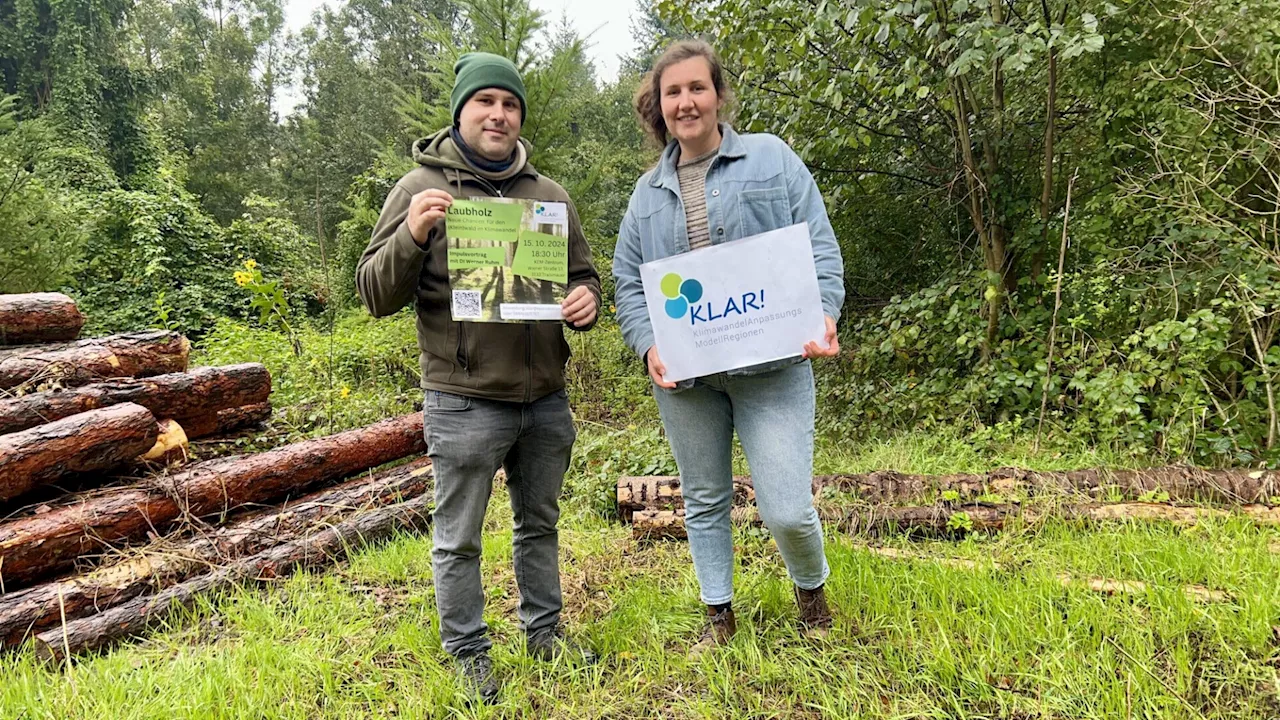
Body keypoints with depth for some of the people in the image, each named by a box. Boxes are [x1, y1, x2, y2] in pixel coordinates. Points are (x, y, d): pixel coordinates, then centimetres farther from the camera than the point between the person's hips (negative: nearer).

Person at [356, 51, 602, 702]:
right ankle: (467, 653, 28)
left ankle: (544, 631, 38)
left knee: (539, 523, 19)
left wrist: (586, 301, -7)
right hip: (464, 404, -4)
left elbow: (582, 275, 17)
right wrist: (413, 236, -23)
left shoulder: (549, 194, 9)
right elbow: (375, 294, -5)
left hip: (546, 401, 4)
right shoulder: (421, 188, -3)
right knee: (458, 538, 8)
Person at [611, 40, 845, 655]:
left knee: (786, 509, -6)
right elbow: (628, 282, 10)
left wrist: (823, 317, -16)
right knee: (704, 501, 15)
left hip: (771, 367, -3)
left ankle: (811, 589, 28)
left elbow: (819, 249, 0)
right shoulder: (648, 193, 12)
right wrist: (648, 346, -7)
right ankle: (719, 614, 35)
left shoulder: (772, 159, 4)